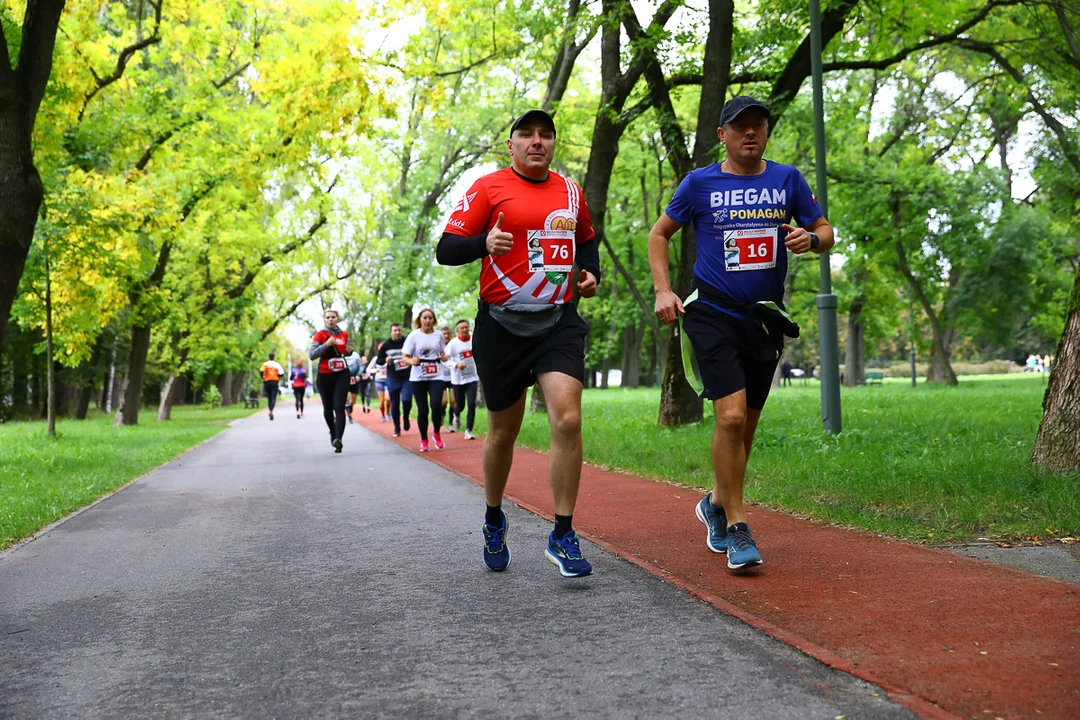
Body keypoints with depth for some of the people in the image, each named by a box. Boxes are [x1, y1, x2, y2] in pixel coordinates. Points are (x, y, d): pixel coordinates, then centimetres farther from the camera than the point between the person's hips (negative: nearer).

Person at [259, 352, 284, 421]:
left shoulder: (265, 364, 0)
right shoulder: (277, 364, 0)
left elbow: (261, 371, -15)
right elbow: (281, 373, -7)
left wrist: (263, 378, 1)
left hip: (267, 382, 1)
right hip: (275, 382, -1)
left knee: (269, 398, 15)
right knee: (273, 398, -6)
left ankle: (270, 411, 15)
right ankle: (271, 411, -24)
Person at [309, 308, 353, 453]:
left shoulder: (344, 334, 9)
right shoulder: (320, 335, -5)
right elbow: (311, 354, -14)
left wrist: (349, 351, 2)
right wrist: (327, 344, -24)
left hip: (342, 374, 1)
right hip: (325, 375, -1)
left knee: (339, 407, -14)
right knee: (328, 408, 11)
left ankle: (338, 438, -25)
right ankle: (333, 433, 35)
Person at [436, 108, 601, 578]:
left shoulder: (570, 192, 12)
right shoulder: (488, 188, -2)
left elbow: (586, 240, 30)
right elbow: (445, 250, -6)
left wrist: (591, 274, 10)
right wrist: (484, 243, -25)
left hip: (559, 322, 2)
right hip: (502, 324, -2)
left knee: (567, 419, -16)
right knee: (503, 431, 9)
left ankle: (563, 535, -5)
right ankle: (494, 519, 35)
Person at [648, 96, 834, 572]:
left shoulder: (787, 179, 6)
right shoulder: (700, 183, 0)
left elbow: (824, 232, 12)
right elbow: (659, 233, 10)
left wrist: (811, 239, -13)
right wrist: (662, 290, -3)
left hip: (765, 319, 4)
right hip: (712, 315, -3)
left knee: (746, 425, 12)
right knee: (731, 417, -16)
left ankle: (716, 504, 35)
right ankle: (736, 529, -4)